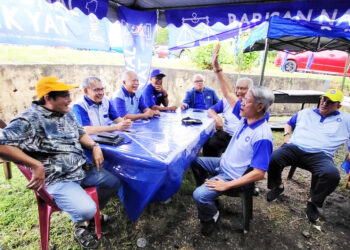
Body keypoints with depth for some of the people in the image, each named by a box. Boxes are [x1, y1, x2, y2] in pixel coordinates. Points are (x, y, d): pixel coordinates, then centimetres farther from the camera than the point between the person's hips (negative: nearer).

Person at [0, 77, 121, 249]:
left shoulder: (67, 114, 7)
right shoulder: (29, 120, -19)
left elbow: (80, 133, 16)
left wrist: (94, 146, -3)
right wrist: (36, 165, -32)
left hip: (83, 169, 8)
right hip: (57, 179, -8)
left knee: (114, 182, 11)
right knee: (86, 209, -26)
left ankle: (89, 216, 30)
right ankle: (81, 224, 16)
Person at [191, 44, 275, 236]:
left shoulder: (262, 137, -30)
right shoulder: (245, 118, -6)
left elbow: (259, 173, -29)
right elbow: (228, 94, -1)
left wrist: (227, 185, -28)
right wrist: (217, 68, -6)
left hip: (233, 175, -8)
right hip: (224, 163, 9)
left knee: (199, 195, -24)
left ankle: (210, 216, 10)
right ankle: (207, 191, 32)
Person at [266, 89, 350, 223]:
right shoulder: (306, 112, 24)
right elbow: (289, 124, 31)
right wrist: (287, 135, 11)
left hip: (320, 155, -1)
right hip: (294, 148, 1)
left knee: (332, 174, -34)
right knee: (272, 158, -30)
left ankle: (313, 202, -4)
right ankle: (277, 186, 3)